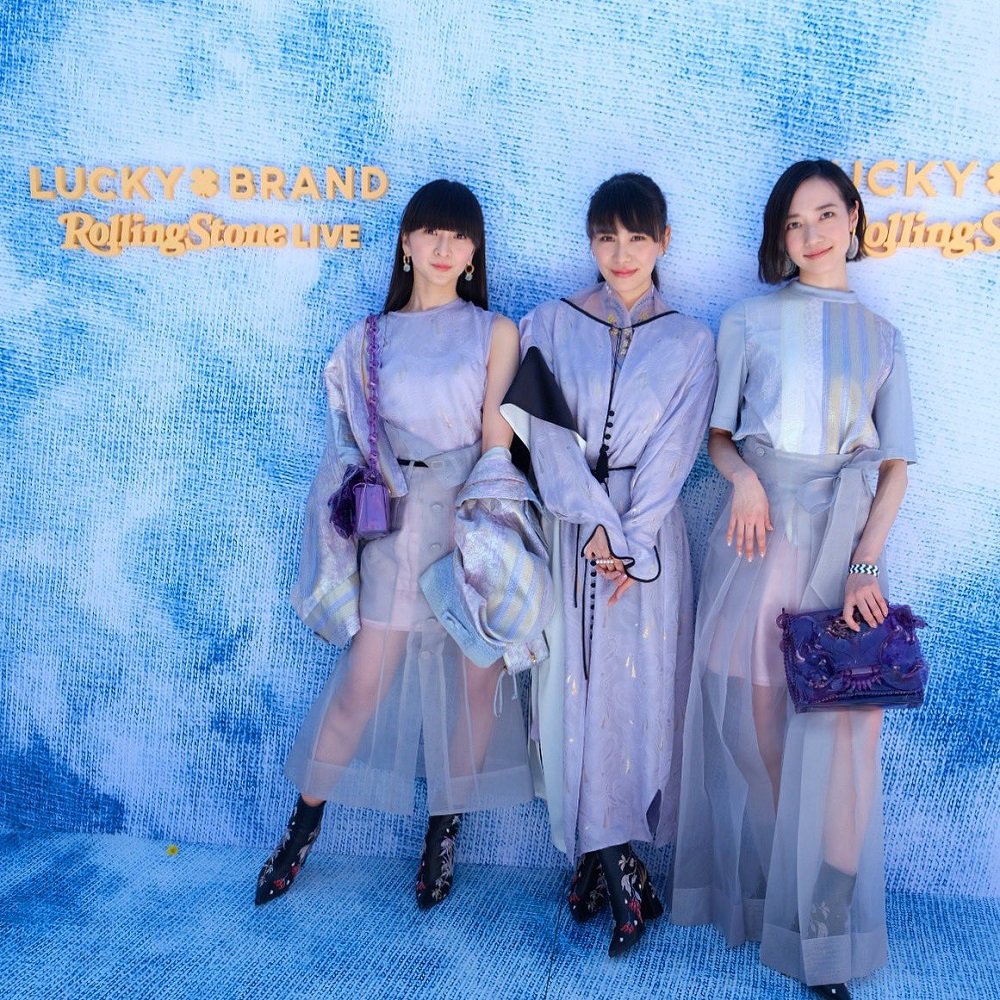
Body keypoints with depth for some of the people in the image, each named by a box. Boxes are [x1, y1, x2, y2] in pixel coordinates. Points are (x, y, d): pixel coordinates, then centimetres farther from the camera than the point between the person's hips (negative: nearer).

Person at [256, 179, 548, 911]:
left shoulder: (495, 331, 4)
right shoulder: (373, 337, 9)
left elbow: (496, 438, -2)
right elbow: (359, 440, 9)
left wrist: (470, 520, -12)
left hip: (481, 517, 0)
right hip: (402, 519, 1)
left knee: (479, 679, 3)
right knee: (364, 681, 0)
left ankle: (444, 832, 22)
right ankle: (302, 827, 18)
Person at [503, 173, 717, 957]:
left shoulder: (689, 341, 6)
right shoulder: (551, 325, 6)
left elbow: (672, 453, -1)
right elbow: (548, 432, -3)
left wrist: (629, 543, -10)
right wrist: (596, 524, -13)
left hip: (650, 534, 0)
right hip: (571, 527, 0)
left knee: (641, 683, 0)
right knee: (576, 682, 1)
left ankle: (605, 853, 15)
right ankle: (618, 864, 14)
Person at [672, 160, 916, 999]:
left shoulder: (882, 338, 14)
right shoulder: (749, 322, 11)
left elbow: (897, 464, 8)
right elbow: (717, 433, 10)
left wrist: (865, 564, -6)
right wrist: (743, 476, -13)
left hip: (846, 540, 1)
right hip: (761, 531, 0)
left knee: (841, 728, -6)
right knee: (752, 719, 1)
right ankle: (755, 892, 20)